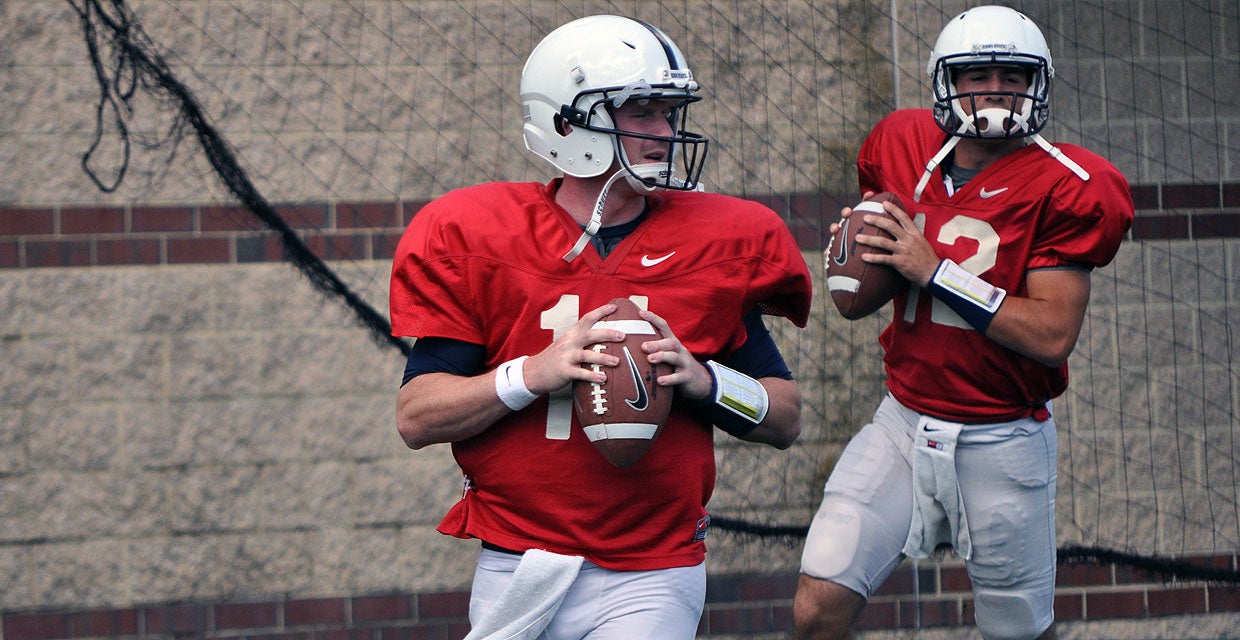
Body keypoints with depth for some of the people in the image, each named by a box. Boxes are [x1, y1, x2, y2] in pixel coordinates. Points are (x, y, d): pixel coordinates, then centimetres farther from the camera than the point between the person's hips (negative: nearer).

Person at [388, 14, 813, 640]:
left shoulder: (715, 243, 3)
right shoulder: (476, 237, -1)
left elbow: (785, 419, 6)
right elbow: (416, 418, -5)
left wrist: (699, 379, -13)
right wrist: (535, 372, -20)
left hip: (647, 580, 0)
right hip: (514, 570, 0)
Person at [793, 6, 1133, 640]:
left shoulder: (1062, 188, -11)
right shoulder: (903, 148, 4)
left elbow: (1054, 336, -18)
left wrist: (936, 271, -20)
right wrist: (855, 244, 0)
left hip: (1002, 442, -3)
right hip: (903, 425, 4)